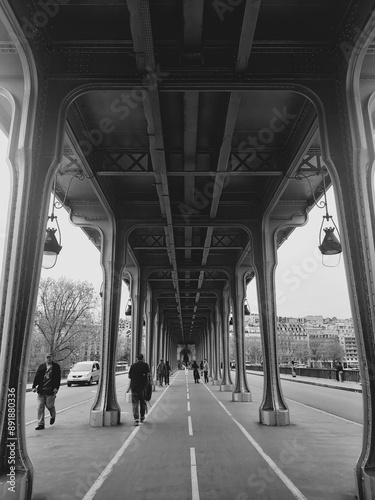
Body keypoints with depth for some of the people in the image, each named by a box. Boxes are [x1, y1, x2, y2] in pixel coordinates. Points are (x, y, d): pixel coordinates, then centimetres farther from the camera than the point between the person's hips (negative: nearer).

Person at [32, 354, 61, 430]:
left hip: (51, 390, -3)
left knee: (49, 405, 2)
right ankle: (41, 424, 10)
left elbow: (58, 378, -2)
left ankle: (53, 416, 35)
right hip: (41, 390, 3)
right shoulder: (41, 366, 9)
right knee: (40, 407, 1)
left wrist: (56, 388, -12)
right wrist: (34, 387, -2)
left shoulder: (56, 366, 2)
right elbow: (37, 377, 8)